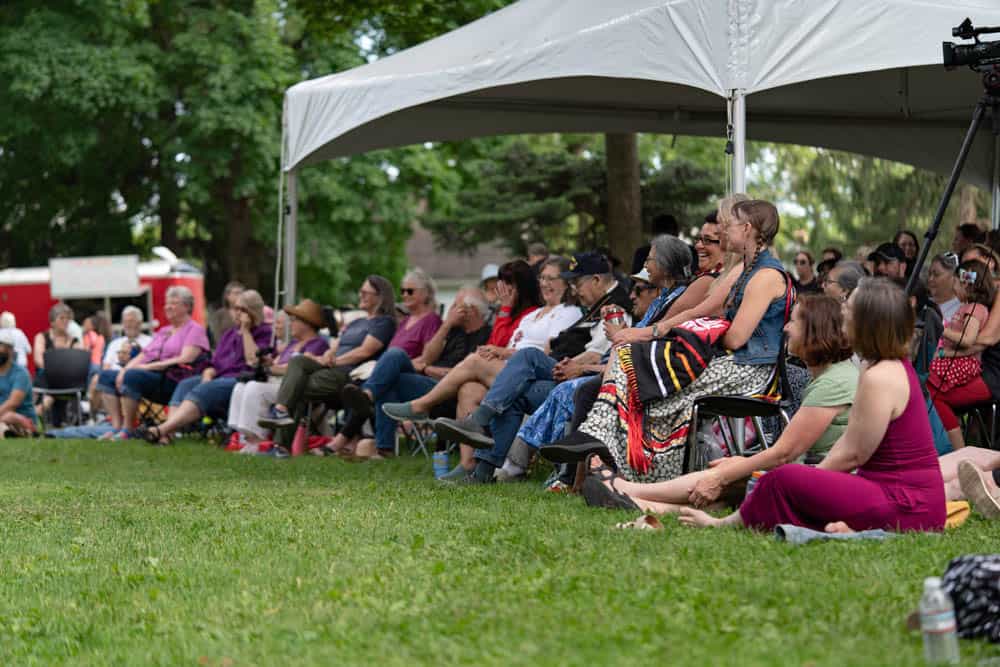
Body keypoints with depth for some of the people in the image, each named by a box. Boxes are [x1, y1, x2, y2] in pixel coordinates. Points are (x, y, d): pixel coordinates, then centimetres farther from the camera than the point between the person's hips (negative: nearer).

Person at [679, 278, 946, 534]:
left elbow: (852, 455, -14)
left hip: (905, 506, -10)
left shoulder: (879, 378, -18)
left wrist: (808, 480, -2)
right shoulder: (896, 367, 14)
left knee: (782, 480, -11)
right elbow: (849, 440, 15)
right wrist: (814, 475, 9)